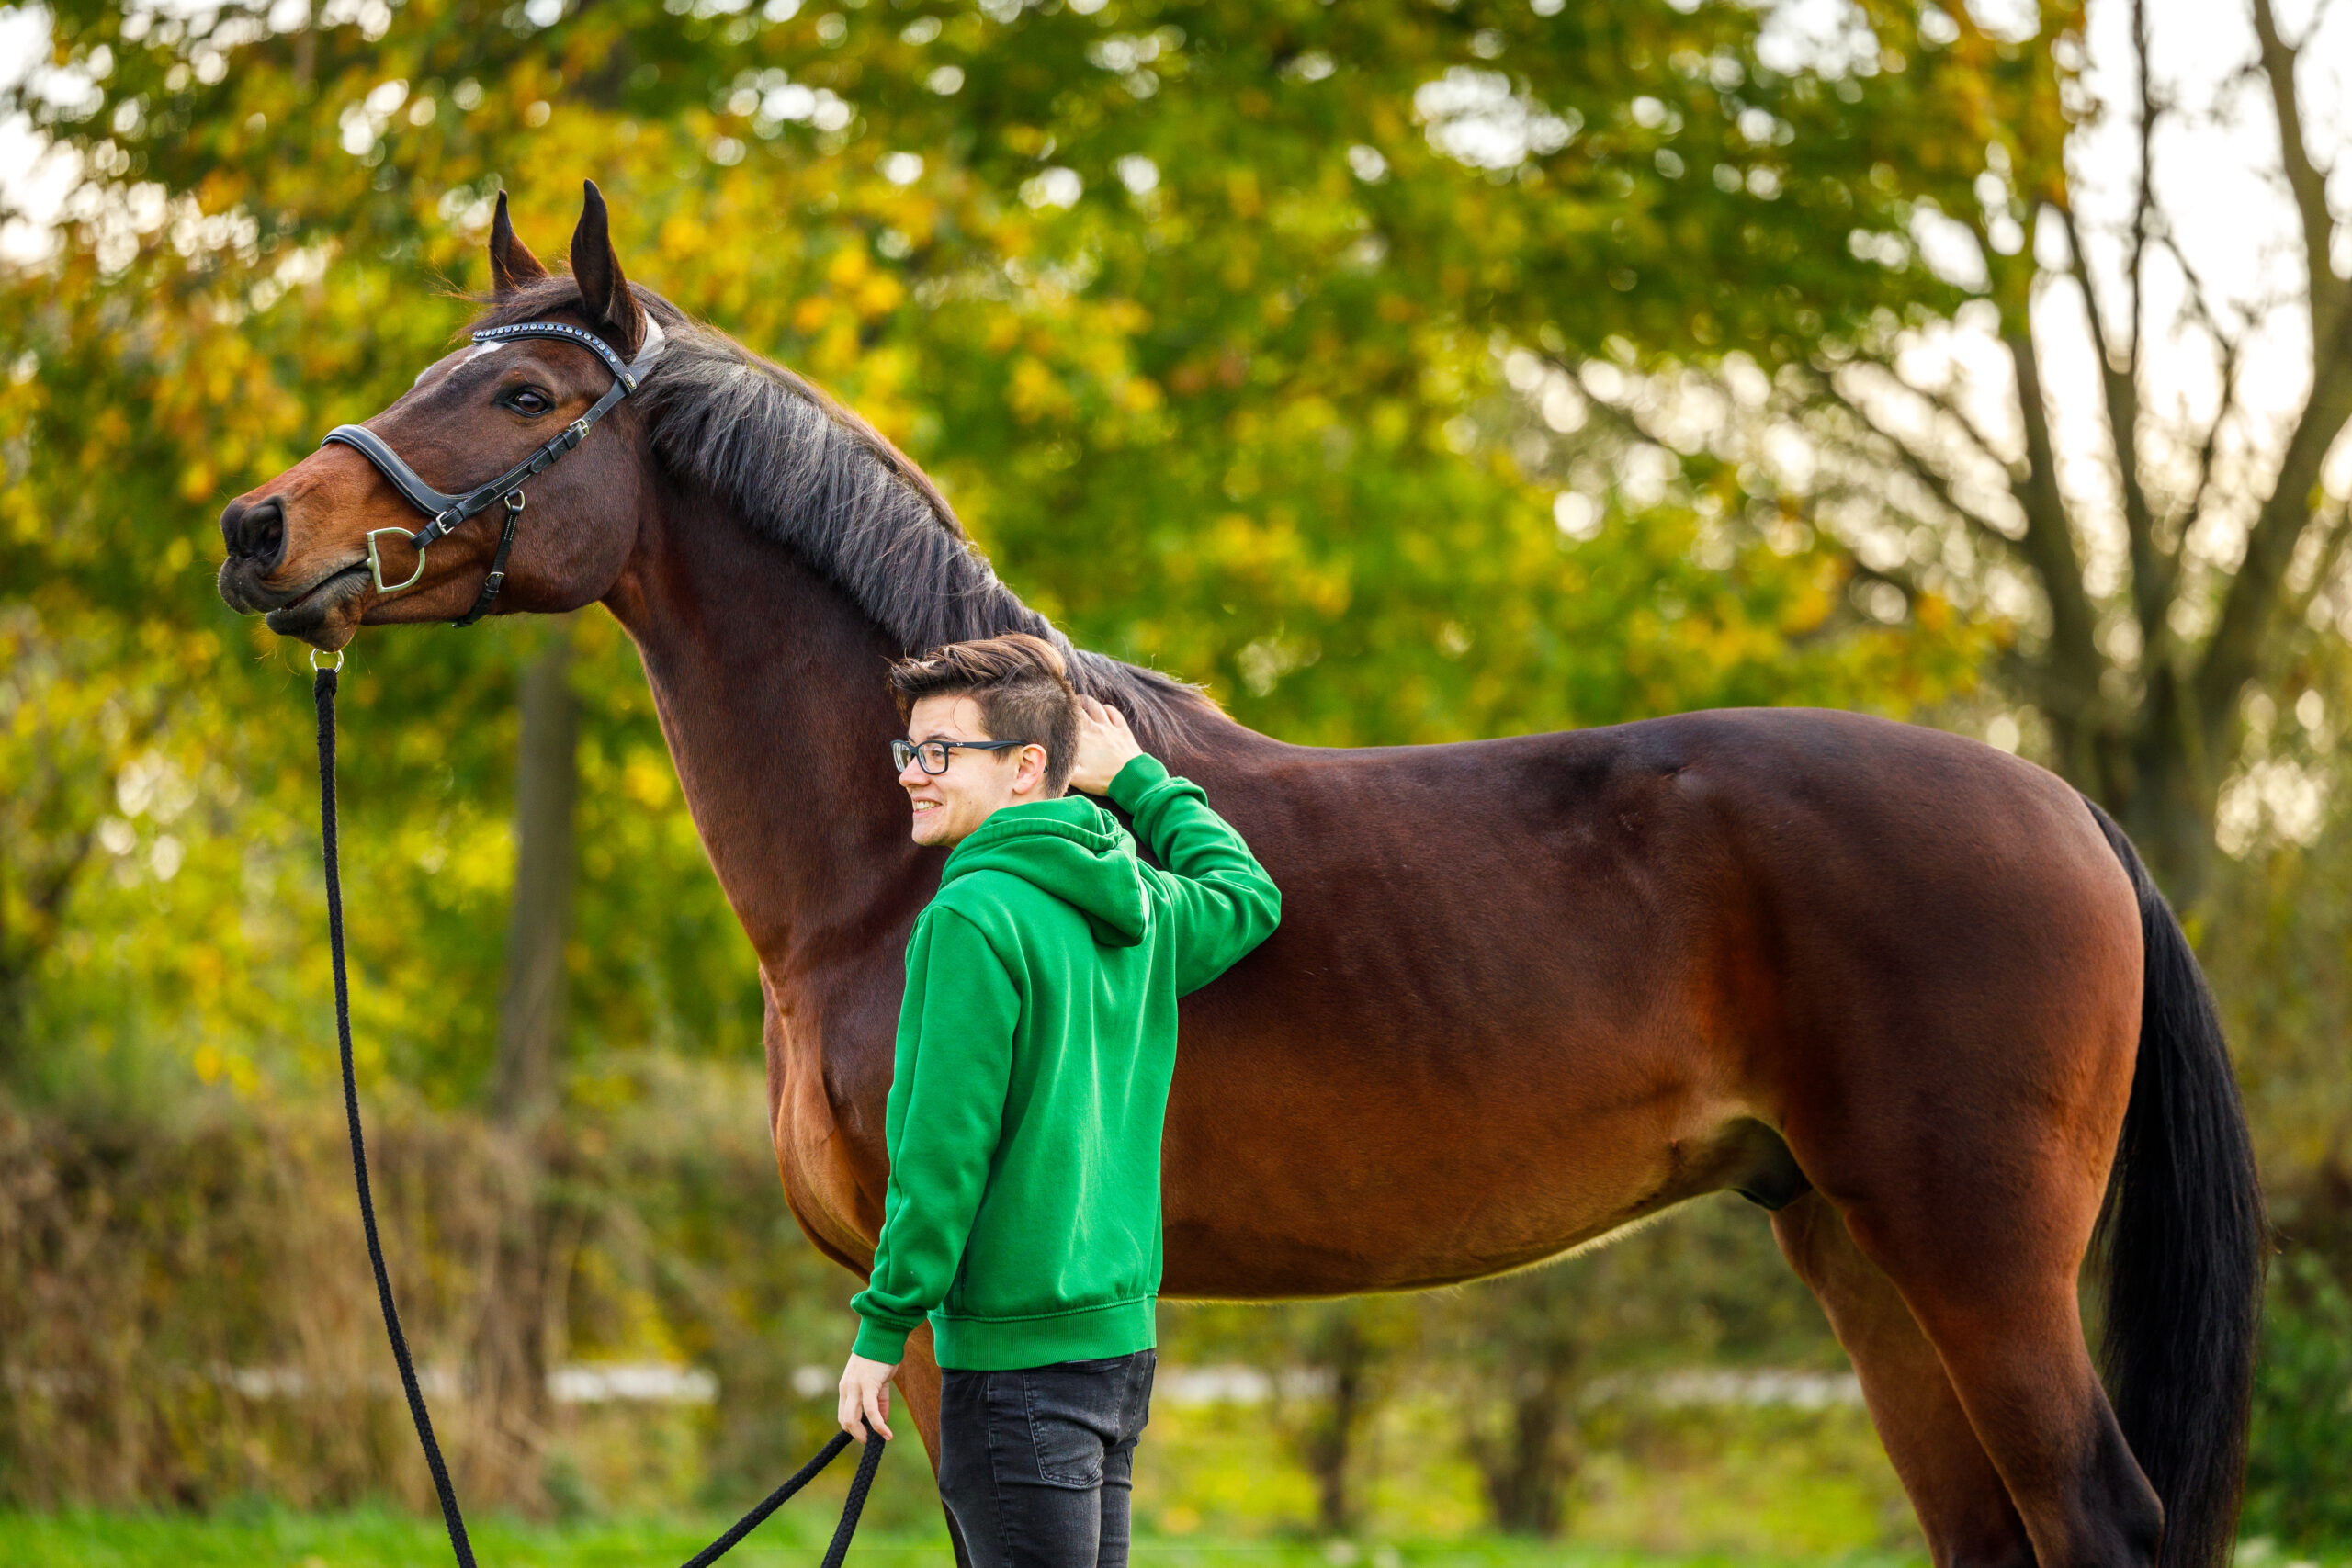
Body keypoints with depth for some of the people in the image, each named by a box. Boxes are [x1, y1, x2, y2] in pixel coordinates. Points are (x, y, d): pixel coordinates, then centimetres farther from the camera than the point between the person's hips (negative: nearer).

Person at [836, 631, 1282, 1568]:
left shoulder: (973, 918, -14)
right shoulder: (1140, 904, 9)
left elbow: (944, 1148, -17)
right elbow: (1248, 897, 32)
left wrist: (883, 1326, -11)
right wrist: (1139, 781, 34)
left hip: (1021, 1346, -9)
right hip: (1123, 1329, 9)